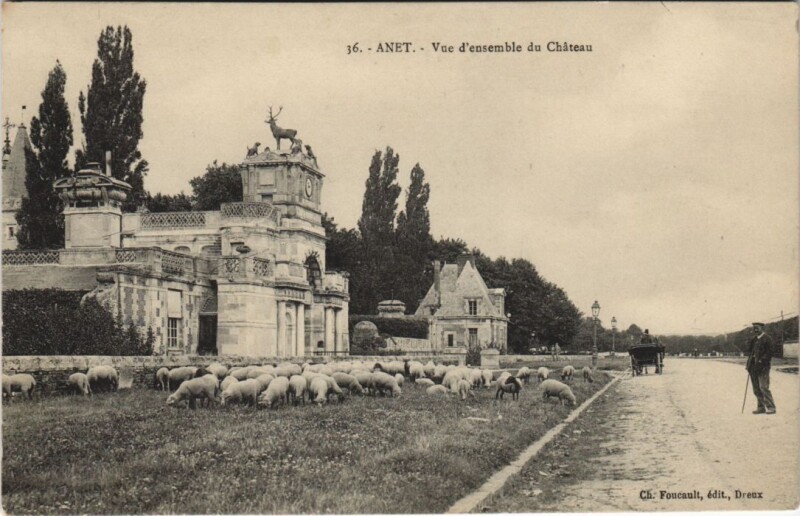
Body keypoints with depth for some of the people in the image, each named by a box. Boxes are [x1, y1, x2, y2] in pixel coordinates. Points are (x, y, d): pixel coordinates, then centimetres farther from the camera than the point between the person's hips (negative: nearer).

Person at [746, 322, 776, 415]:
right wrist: (748, 364, 9)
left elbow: (769, 352, -12)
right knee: (756, 389, 8)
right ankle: (761, 407, 15)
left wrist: (761, 361, -19)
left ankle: (771, 407, -5)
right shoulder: (754, 339, 17)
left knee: (764, 388, -11)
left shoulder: (767, 338, -6)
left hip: (762, 366, -8)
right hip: (754, 367, 8)